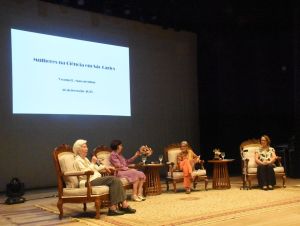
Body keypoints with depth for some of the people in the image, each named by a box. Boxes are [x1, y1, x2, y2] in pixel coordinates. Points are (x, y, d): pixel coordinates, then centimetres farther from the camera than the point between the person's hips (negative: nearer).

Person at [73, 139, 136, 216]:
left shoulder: (85, 159, 23)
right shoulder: (78, 160, -7)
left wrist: (104, 167, 25)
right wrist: (93, 163, -15)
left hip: (95, 179, 9)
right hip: (89, 182, -9)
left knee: (116, 180, -13)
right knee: (113, 179, -23)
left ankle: (124, 205, -19)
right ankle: (112, 208, -23)